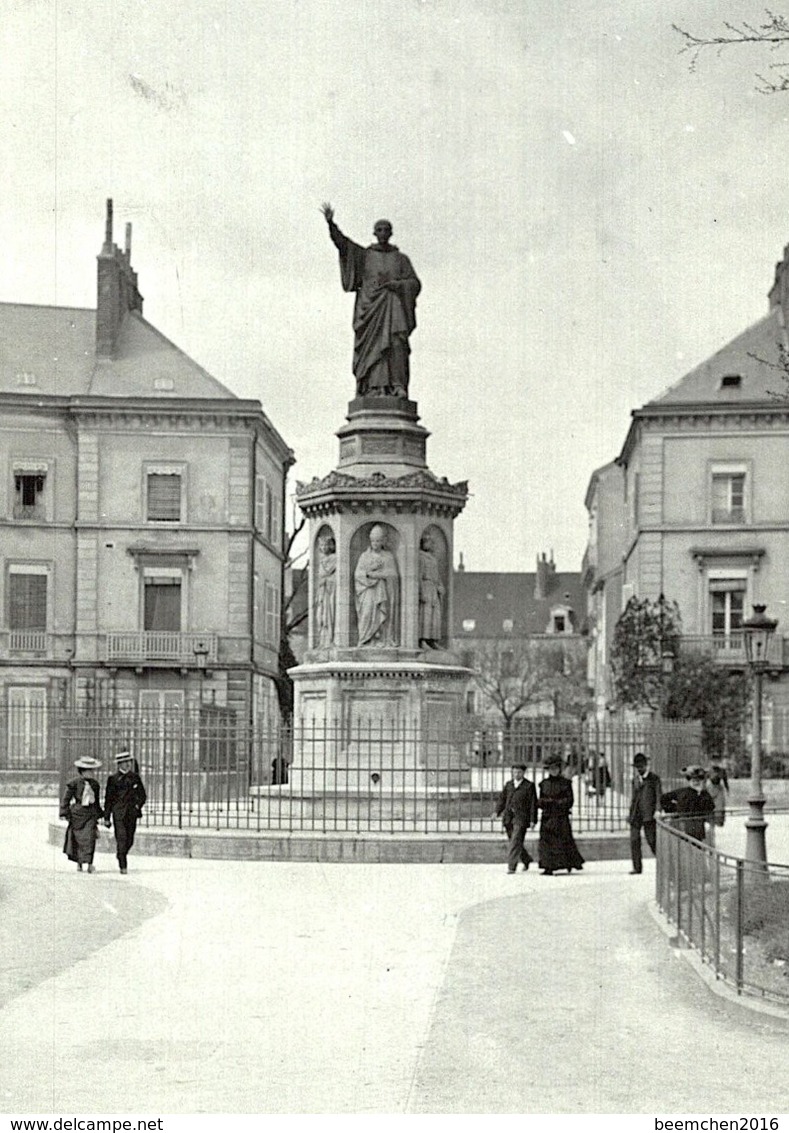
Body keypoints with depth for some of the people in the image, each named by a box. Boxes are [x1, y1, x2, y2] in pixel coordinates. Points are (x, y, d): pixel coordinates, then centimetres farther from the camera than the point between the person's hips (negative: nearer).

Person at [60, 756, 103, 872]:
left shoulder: (94, 784, 10)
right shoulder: (74, 782, -6)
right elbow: (66, 798, -4)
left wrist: (98, 814, 21)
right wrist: (65, 813, -8)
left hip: (91, 813, 3)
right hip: (77, 812, -3)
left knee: (90, 837, -11)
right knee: (78, 838, 4)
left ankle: (89, 863, -14)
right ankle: (79, 861, 23)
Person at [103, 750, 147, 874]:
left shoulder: (135, 777, 9)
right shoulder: (113, 779, 2)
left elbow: (142, 795, 15)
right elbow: (108, 799, 4)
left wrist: (137, 806, -3)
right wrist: (106, 817, 1)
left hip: (131, 813, 3)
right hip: (118, 813, -3)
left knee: (129, 841, 6)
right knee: (121, 839, -11)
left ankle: (122, 857, 30)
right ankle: (123, 866, -9)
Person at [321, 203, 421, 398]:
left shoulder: (401, 259, 15)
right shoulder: (364, 255, 14)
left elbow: (415, 284, 7)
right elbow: (342, 243, -1)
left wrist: (394, 284, -11)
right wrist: (331, 223, -15)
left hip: (393, 307, 0)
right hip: (370, 307, 0)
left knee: (396, 343, -16)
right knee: (373, 345, -10)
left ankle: (398, 387, -21)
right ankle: (375, 388, -13)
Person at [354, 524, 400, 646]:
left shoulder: (389, 557, 11)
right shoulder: (364, 556, 13)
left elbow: (393, 575, -1)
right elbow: (358, 574, 5)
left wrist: (374, 574, -8)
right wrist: (369, 571, -13)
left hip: (385, 593, 0)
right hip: (369, 591, 0)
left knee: (384, 618, -10)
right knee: (368, 613, -15)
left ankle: (384, 641, -12)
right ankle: (367, 641, -18)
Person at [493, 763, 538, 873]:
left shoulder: (529, 786, 0)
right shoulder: (508, 784, 14)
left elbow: (533, 803, -2)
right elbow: (502, 799, 14)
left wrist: (533, 820, -7)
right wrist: (497, 812, -1)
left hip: (521, 818, -5)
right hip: (508, 817, 5)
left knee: (516, 841, -14)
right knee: (514, 842, 12)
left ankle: (511, 866, -16)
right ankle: (526, 859, 35)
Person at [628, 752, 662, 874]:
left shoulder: (654, 778, 0)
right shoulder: (635, 779, 16)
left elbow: (659, 796, -2)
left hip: (648, 814, -5)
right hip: (636, 814, 5)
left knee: (651, 840, -4)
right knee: (634, 840, -2)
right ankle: (637, 867, 1)